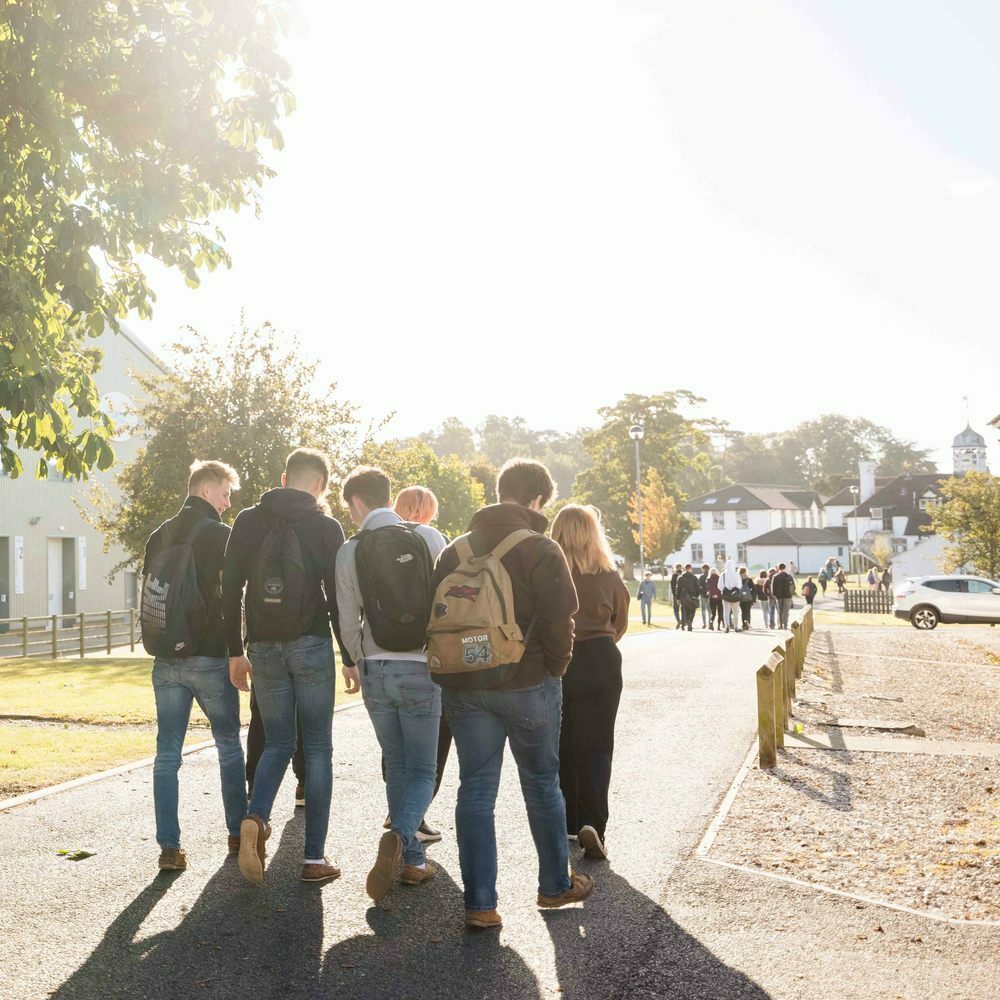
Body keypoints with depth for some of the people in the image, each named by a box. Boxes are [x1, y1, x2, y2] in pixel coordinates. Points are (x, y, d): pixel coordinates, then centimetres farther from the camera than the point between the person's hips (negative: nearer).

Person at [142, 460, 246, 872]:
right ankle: (238, 834, 20)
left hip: (166, 660, 5)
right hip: (210, 657, -4)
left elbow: (149, 594, 14)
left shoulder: (159, 537, 9)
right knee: (229, 746, 12)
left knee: (167, 754, 6)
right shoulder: (220, 535, -9)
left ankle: (169, 847, 4)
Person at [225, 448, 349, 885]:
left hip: (263, 648, 3)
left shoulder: (248, 521, 5)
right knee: (317, 749, 6)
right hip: (311, 645, -3)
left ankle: (255, 819, -10)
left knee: (277, 744, 16)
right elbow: (338, 596, -5)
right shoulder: (326, 526, -3)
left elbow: (230, 589, 4)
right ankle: (314, 857, 7)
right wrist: (351, 659, 1)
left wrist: (235, 651, 11)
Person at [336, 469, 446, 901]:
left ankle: (412, 859, 18)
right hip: (422, 669, -1)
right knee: (422, 769, 8)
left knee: (397, 766, 16)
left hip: (375, 670, 2)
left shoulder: (350, 551, -1)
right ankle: (399, 836, -17)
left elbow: (348, 624, 2)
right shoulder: (429, 537, -3)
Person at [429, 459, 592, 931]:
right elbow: (558, 620, -13)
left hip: (465, 688, 4)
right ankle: (556, 885, 27)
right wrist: (555, 670, 1)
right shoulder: (541, 550, -8)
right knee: (542, 786, 13)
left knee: (475, 790, 6)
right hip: (528, 685, -3)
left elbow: (437, 617, 9)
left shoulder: (455, 551, 8)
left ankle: (479, 903, 5)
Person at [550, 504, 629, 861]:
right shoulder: (608, 576, -2)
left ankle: (565, 822, 22)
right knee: (595, 745, 4)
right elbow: (620, 623, 10)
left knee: (559, 743, 13)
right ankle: (592, 825, -10)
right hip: (599, 662, 0)